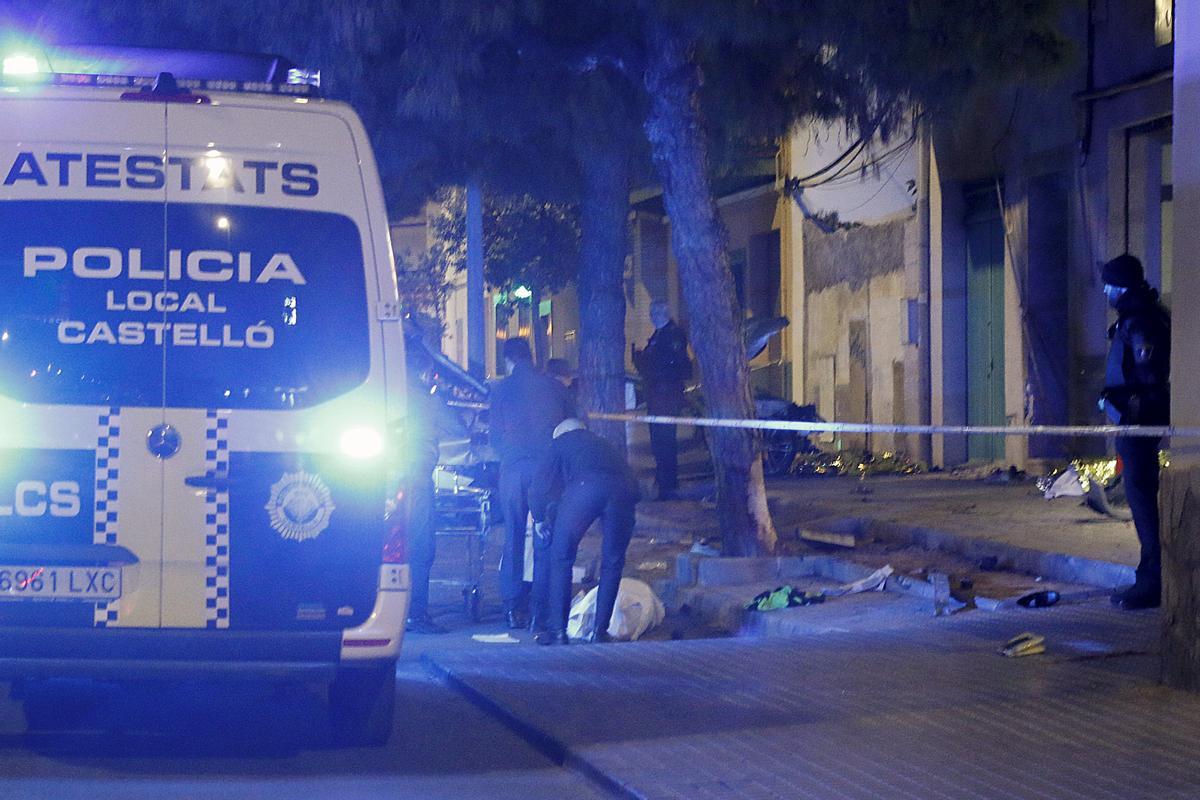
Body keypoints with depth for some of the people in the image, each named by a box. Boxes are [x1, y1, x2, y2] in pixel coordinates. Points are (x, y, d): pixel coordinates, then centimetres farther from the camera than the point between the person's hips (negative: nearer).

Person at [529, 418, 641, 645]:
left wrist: (539, 519, 35)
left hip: (584, 487, -3)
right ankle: (599, 631, 14)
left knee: (561, 560, 9)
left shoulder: (561, 443, 29)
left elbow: (540, 485, 21)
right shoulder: (603, 444, 42)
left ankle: (557, 629, 7)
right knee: (612, 564, 16)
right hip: (624, 489, 3)